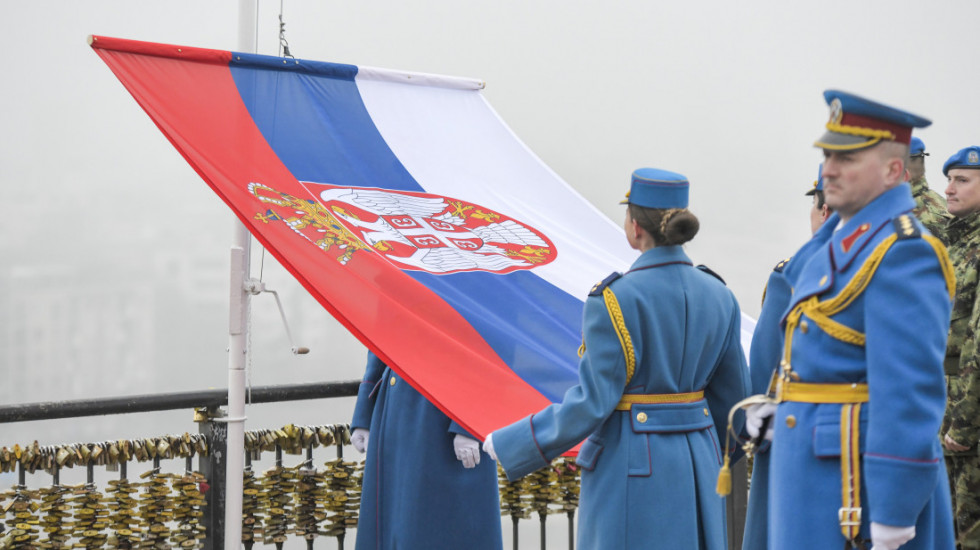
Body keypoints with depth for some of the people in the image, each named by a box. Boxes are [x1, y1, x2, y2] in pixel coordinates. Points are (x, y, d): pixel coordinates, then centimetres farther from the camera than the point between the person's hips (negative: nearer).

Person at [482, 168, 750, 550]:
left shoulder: (615, 300, -15)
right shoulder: (717, 296, 4)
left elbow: (593, 402, -15)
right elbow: (732, 393, 11)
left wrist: (510, 444, -7)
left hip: (630, 461, -6)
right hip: (698, 459, 6)